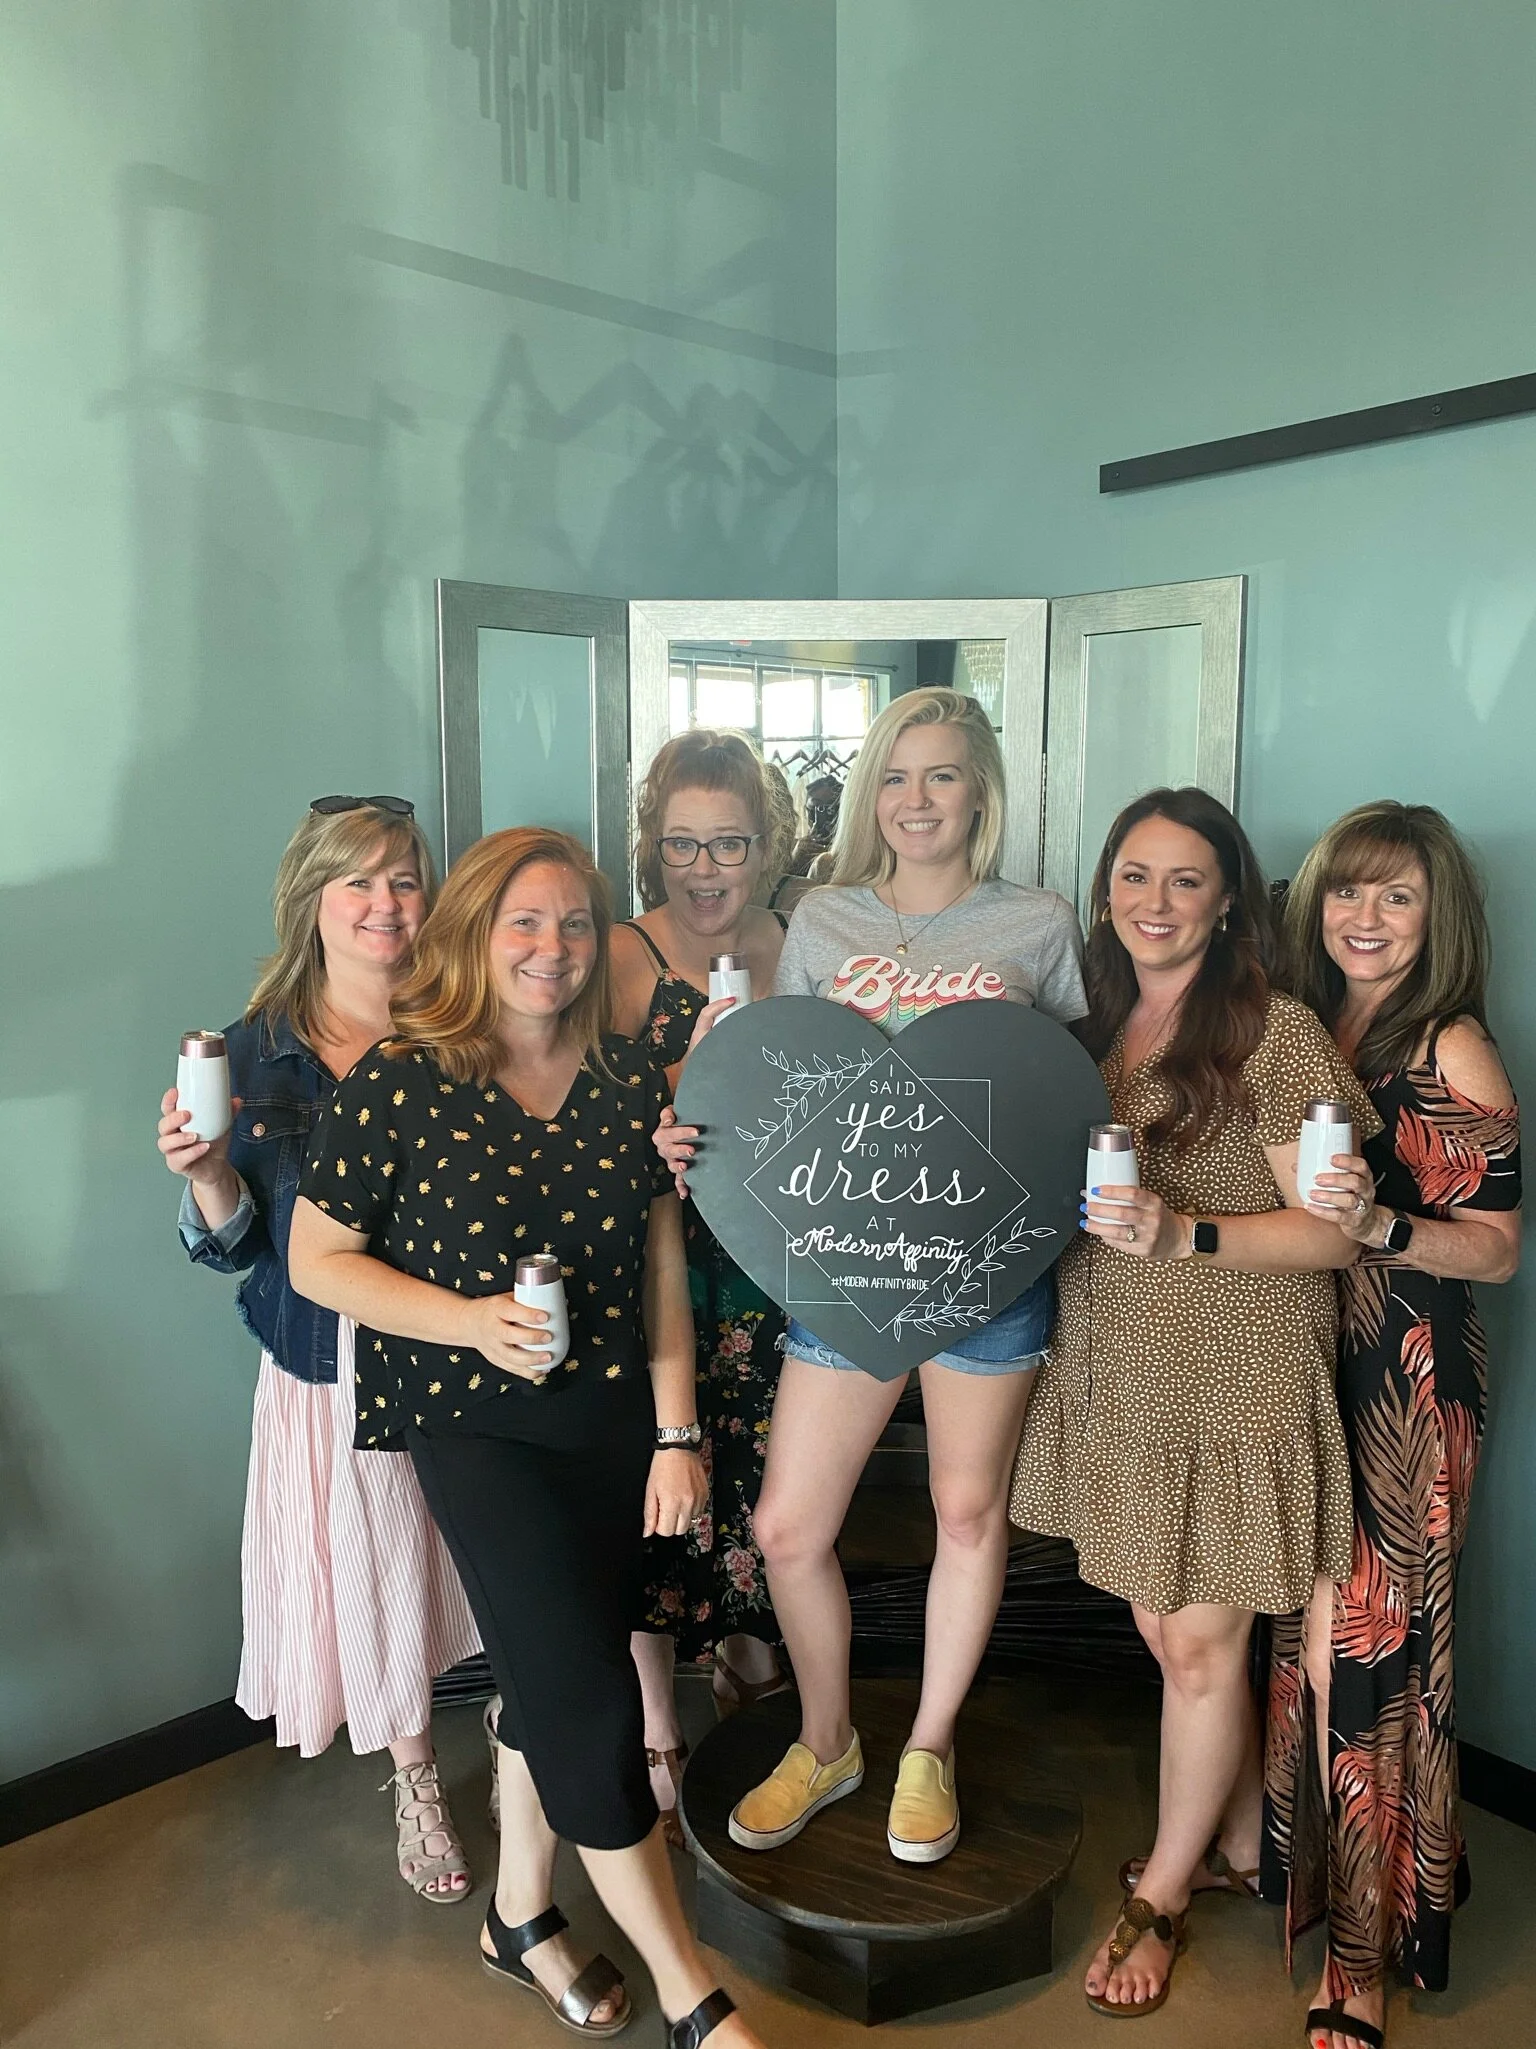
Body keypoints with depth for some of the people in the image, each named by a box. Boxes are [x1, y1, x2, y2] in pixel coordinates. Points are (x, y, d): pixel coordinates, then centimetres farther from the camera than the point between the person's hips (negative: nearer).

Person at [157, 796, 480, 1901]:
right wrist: (205, 1168, -20)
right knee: (375, 1572, 14)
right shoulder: (257, 1053, -4)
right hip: (334, 1373, 1)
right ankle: (416, 1780, 41)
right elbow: (237, 1245, 0)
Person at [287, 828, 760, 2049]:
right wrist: (470, 1320, -20)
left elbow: (663, 1271, 4)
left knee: (553, 1677, 16)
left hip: (612, 1422, 4)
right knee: (589, 1695, -3)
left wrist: (677, 1435, 1)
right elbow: (317, 1258, -7)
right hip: (476, 1428, -4)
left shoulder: (627, 1083, 1)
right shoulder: (401, 1081, -11)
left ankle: (522, 1917, 41)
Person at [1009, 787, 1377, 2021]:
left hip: (1237, 1386, -6)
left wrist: (1186, 1235, -25)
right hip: (1116, 1377, 6)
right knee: (1164, 1631, 15)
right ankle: (1240, 1848, 39)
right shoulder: (1092, 1031, 7)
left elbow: (1331, 1232, -12)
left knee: (1201, 1644, 6)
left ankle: (1161, 1894, 29)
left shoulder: (1276, 1032, -12)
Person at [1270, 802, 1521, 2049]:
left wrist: (1378, 1224, -25)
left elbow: (1499, 1249, -11)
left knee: (1372, 1639, 0)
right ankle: (1292, 1853, 35)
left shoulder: (1452, 1052, -10)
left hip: (1408, 1381, -5)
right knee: (1304, 1627, 14)